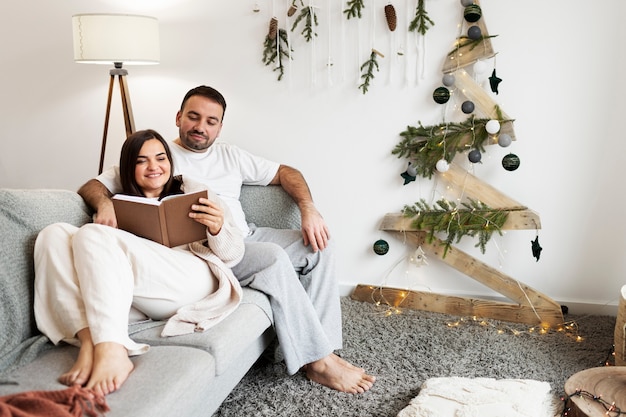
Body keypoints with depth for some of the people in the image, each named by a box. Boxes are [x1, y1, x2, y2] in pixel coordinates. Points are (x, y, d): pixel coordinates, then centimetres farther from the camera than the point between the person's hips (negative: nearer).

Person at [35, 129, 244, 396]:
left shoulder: (194, 193, 19)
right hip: (136, 303, 4)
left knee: (93, 235, -22)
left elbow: (234, 254, 10)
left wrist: (218, 229, -13)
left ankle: (112, 353, -40)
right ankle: (88, 341, -32)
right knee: (54, 235, -11)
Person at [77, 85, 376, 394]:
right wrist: (104, 203, -23)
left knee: (320, 245, -8)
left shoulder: (229, 155, 20)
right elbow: (90, 186, 3)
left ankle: (322, 344, -15)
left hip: (246, 236, 7)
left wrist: (308, 208, -1)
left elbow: (285, 172, 19)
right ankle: (318, 360, -21)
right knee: (273, 257, -31)